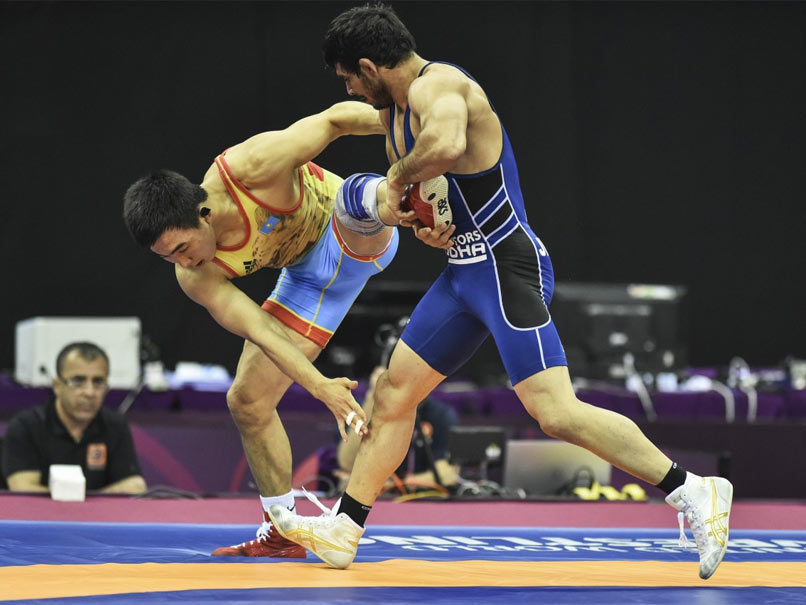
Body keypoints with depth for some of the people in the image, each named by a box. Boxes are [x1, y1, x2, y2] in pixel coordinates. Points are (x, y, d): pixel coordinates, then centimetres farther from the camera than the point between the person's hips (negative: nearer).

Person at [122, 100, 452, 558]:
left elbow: (337, 117, -26)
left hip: (359, 241, -4)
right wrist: (320, 387, -38)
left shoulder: (249, 168, -33)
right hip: (309, 277, 4)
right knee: (248, 401, 1)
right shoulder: (195, 277, -20)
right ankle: (282, 533, 10)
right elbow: (260, 331, -26)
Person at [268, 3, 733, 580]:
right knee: (394, 391, 13)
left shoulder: (436, 85, -17)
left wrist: (400, 178, -20)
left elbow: (448, 144, -40)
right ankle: (343, 529, 21)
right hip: (466, 269, 10)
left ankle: (693, 491, -15)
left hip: (507, 265, -10)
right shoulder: (395, 106, 15)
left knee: (555, 411, -19)